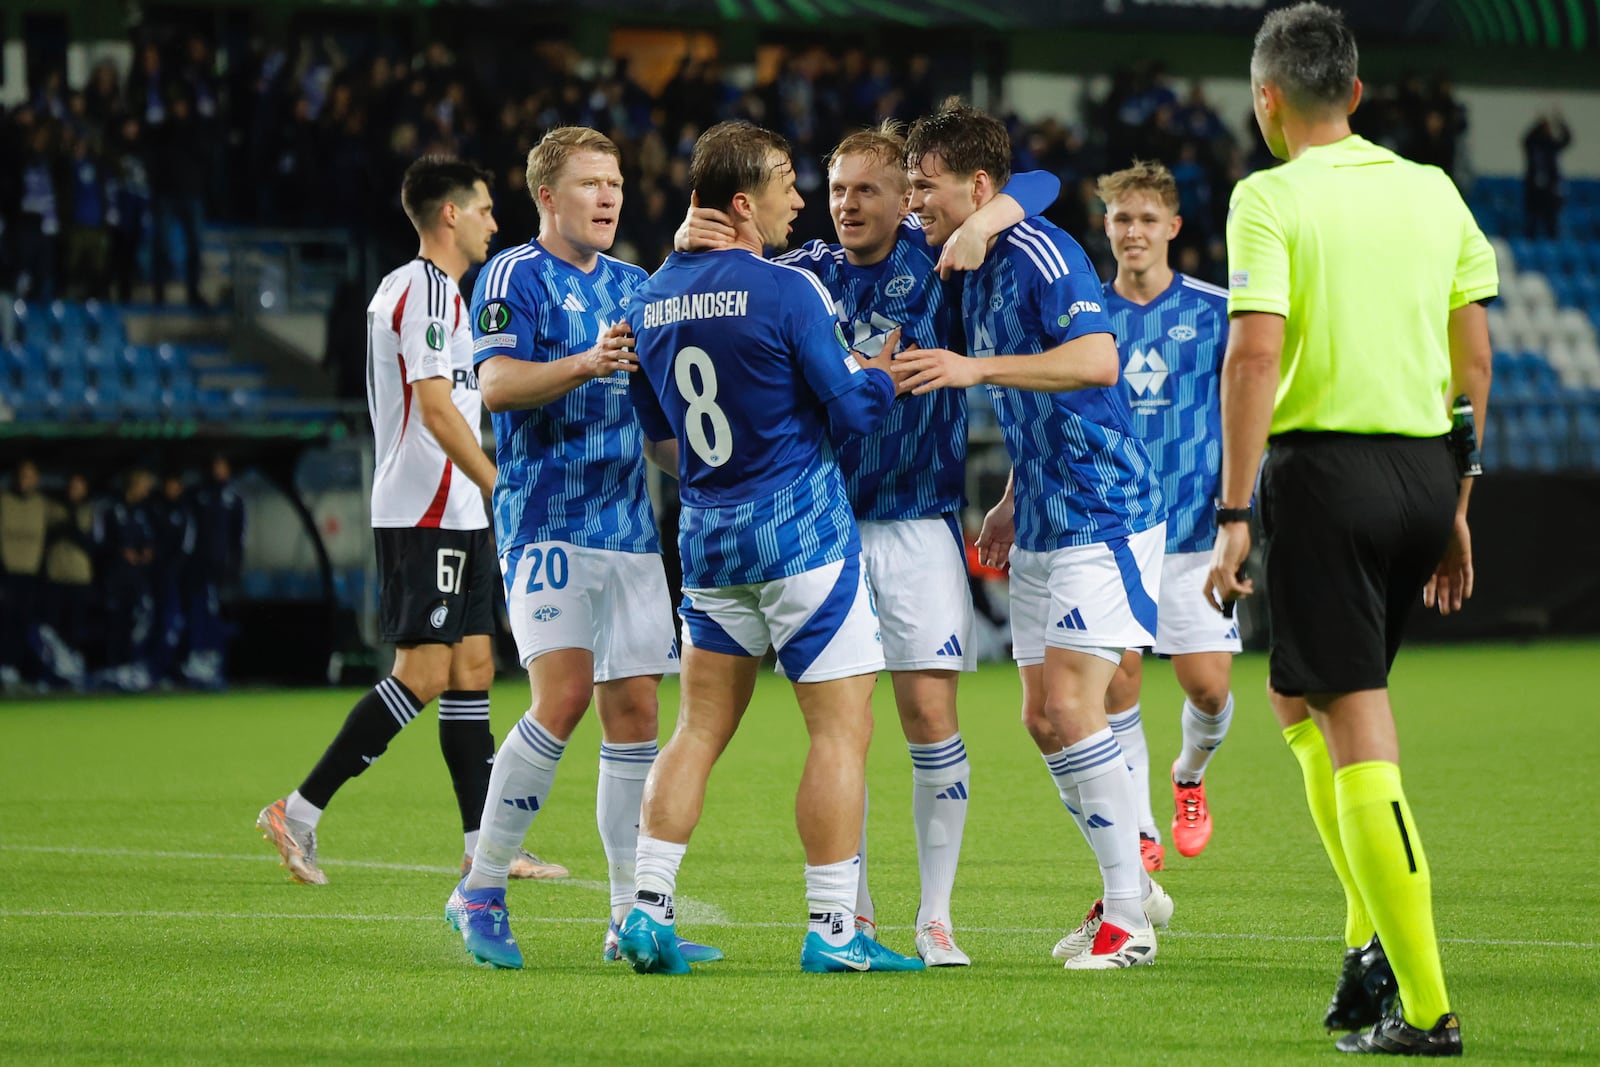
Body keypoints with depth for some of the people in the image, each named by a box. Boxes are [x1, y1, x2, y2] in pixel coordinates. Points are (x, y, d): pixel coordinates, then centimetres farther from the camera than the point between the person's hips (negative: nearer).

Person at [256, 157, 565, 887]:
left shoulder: (421, 288, 19)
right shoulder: (426, 289, -13)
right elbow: (435, 409, -20)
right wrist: (503, 490, -19)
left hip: (451, 517, 10)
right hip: (427, 516, -10)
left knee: (472, 669, 7)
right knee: (423, 674, -12)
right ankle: (299, 812, -11)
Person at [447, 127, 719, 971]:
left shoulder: (634, 285, 18)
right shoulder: (515, 276, -3)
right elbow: (498, 385, -18)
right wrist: (586, 363, -31)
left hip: (631, 525, 7)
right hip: (547, 522, -7)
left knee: (634, 712, 3)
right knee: (562, 696, -19)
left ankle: (632, 917, 6)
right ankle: (481, 889, -7)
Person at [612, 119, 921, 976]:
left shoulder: (652, 300, 7)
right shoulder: (786, 292, -14)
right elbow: (851, 408, -9)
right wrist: (886, 372, 10)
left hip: (706, 536, 7)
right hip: (799, 531, -7)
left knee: (699, 729, 12)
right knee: (841, 729, -2)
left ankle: (648, 907, 3)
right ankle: (832, 929, -4)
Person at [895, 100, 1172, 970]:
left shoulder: (1039, 254, -16)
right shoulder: (977, 275, 13)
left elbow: (1096, 359, -31)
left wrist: (976, 369, -33)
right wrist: (1012, 503, 23)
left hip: (1102, 515, -10)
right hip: (1042, 524, 10)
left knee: (1071, 705, -14)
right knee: (1043, 719, 8)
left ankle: (1127, 921, -7)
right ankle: (1130, 886, 19)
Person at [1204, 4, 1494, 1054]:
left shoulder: (1273, 198, -6)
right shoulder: (1433, 191, 11)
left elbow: (1255, 353, -15)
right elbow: (1474, 355, 14)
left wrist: (1234, 516, -13)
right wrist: (1455, 508, 21)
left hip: (1324, 465, -6)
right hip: (1423, 469, 6)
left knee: (1358, 731, -4)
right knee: (1303, 702, 22)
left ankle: (1425, 1006, -8)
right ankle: (1374, 944, 12)